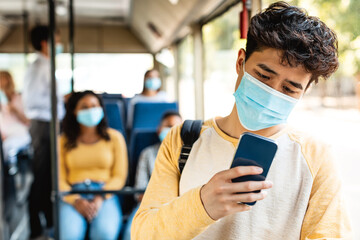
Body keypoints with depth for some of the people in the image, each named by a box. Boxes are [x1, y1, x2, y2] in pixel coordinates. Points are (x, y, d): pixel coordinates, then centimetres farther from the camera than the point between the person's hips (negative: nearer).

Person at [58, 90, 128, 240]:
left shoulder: (114, 137, 14)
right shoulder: (63, 141, 15)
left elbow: (119, 177, 8)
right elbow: (60, 179, 8)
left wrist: (100, 199, -9)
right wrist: (76, 201, -11)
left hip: (106, 194, 0)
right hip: (73, 196, 1)